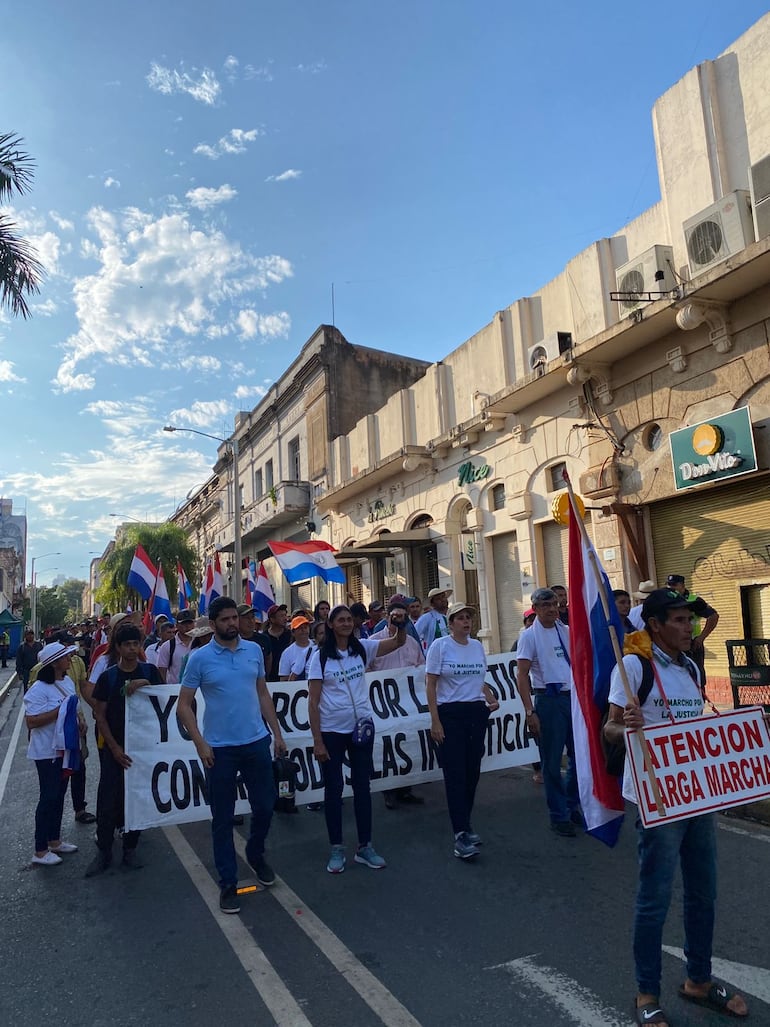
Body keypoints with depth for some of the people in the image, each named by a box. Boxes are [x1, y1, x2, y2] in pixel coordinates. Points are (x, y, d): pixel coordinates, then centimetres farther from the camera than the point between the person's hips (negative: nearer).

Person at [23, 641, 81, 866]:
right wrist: (59, 711, -28)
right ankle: (40, 851, 13)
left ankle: (54, 840, 32)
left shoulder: (68, 681, 5)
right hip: (47, 752, -8)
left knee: (59, 795, 17)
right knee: (48, 798, 0)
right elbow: (31, 722, -24)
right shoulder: (39, 689, -20)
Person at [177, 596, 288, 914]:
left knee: (265, 806, 12)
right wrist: (200, 744, -12)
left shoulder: (254, 650, 3)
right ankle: (228, 882, 24)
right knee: (222, 818, 8)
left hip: (257, 742, 3)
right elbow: (183, 706, -4)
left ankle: (256, 854, 41)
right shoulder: (200, 658, -7)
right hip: (219, 749, -3)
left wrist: (277, 733, 7)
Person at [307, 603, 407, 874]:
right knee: (333, 788, 8)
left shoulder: (362, 648, 1)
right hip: (331, 730, -3)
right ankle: (336, 848, 22)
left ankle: (365, 846, 24)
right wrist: (317, 740, -12)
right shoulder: (320, 656, -8)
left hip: (361, 727, 3)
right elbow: (313, 701, -9)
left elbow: (399, 641, -4)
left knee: (362, 786, 12)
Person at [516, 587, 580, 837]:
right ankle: (559, 816, 18)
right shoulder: (530, 635, -5)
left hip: (574, 697, 5)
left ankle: (572, 806, 30)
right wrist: (530, 711, -14)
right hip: (549, 699, -5)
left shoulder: (566, 631, 9)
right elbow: (522, 674, -9)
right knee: (552, 762, 4)